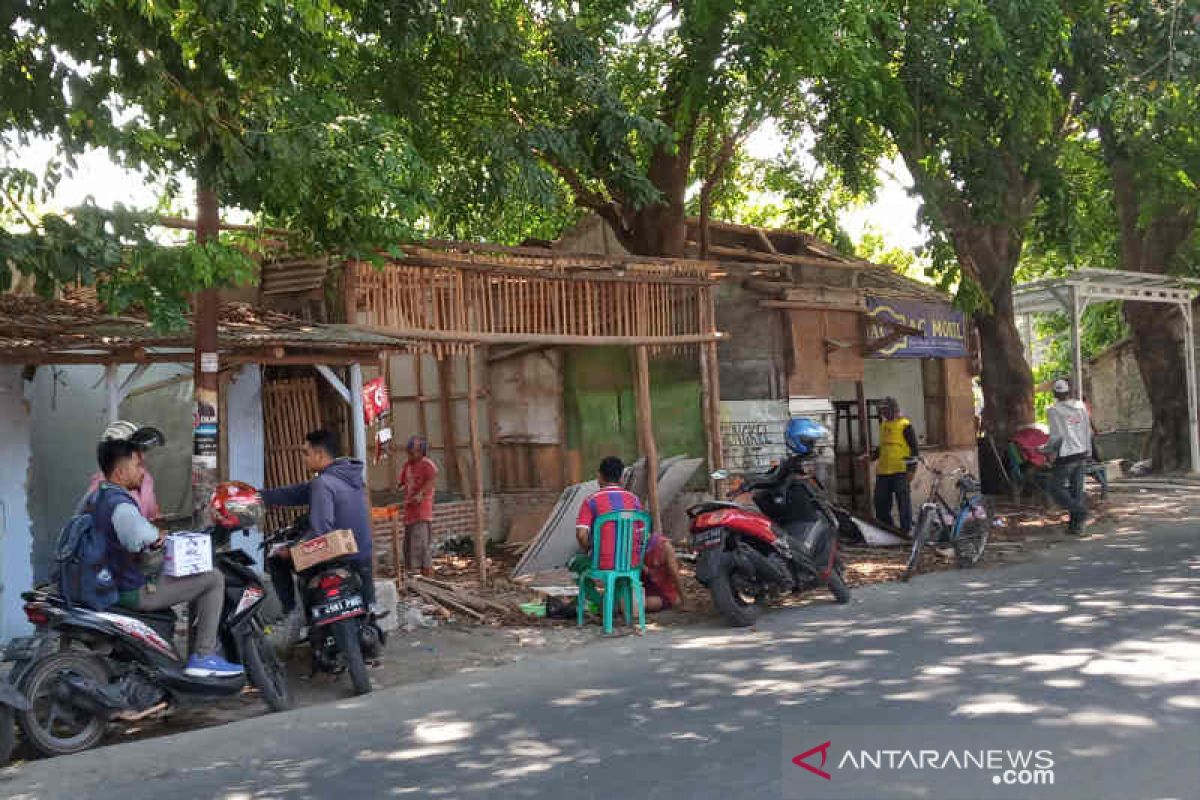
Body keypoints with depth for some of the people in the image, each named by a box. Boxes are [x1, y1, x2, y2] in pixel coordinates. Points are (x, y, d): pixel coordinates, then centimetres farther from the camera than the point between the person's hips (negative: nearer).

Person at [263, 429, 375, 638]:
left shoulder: (323, 483, -19)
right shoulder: (353, 476, 7)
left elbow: (320, 531, -28)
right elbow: (301, 492, 12)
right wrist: (261, 496, 14)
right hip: (363, 558, 7)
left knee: (276, 559, 11)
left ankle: (292, 611, 5)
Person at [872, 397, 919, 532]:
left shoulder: (905, 425, -5)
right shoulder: (883, 425, 17)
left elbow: (914, 448, -7)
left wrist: (911, 468, -12)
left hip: (900, 471, -7)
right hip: (883, 471, 7)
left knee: (903, 502, -1)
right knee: (880, 502, 9)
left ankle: (906, 530, 6)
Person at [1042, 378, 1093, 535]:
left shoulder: (1054, 411, -12)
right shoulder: (1081, 406, 6)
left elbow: (1056, 436, -15)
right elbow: (1088, 432, 10)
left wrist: (1045, 449, -1)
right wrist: (1087, 451, 20)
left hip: (1065, 456, -6)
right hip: (1082, 454, 6)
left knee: (1056, 489, 3)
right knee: (1076, 489, 11)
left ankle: (1080, 510, -14)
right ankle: (1076, 525, 12)